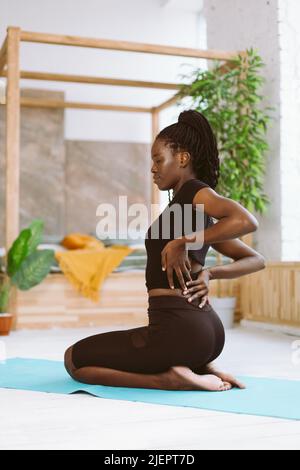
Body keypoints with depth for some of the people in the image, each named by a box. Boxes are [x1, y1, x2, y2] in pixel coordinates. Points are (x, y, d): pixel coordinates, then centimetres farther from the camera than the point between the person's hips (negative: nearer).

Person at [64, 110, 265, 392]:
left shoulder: (193, 190, -8)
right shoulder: (201, 214, 17)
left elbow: (246, 221, -28)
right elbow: (256, 260, 20)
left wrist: (183, 242, -21)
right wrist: (209, 273, 6)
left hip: (179, 331, -9)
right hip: (206, 330, 10)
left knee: (73, 359, 9)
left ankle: (169, 379, -7)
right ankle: (198, 367, 12)